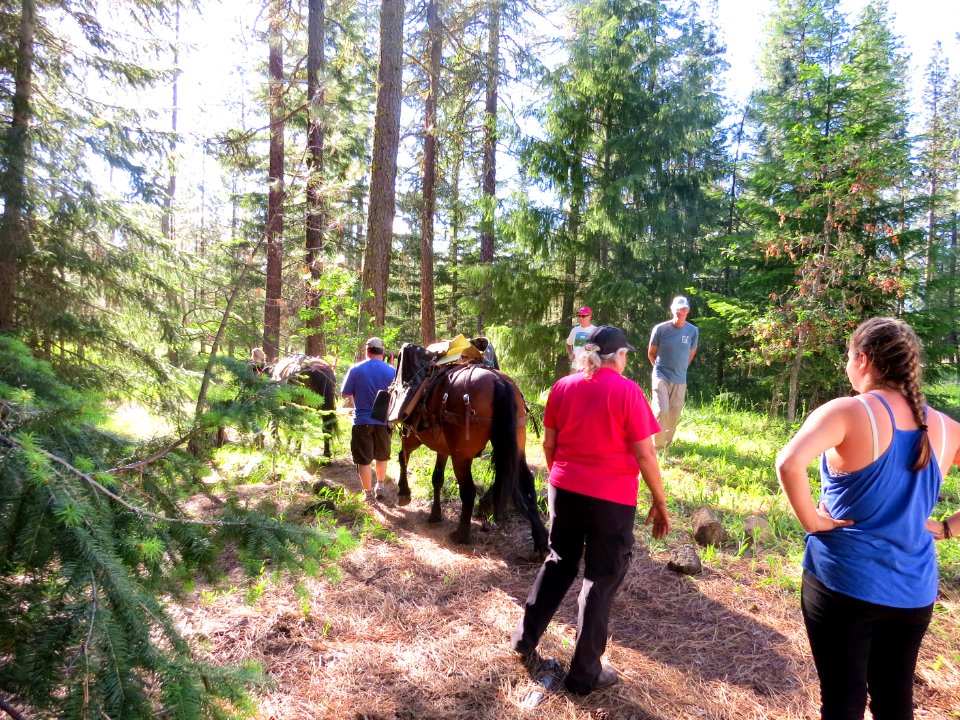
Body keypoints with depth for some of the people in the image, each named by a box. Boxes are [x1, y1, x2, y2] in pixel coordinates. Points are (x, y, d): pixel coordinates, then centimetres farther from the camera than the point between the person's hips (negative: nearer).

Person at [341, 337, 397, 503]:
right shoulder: (391, 371, -6)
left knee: (364, 459, 6)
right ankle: (380, 486, 34)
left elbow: (345, 394, -1)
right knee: (382, 456, 22)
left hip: (362, 421, -2)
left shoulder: (355, 369, -8)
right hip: (383, 421, 2)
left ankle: (369, 495, 10)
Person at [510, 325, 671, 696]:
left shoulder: (562, 387, 1)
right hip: (612, 499, -4)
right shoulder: (627, 391, -13)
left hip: (564, 491, 5)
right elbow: (645, 455, -12)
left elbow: (548, 443, 7)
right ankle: (585, 673, 22)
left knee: (558, 562, 24)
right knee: (602, 578, 10)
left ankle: (525, 636, 34)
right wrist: (660, 502, -1)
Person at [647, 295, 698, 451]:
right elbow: (651, 353, 5)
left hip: (680, 380, 3)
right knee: (661, 411, -16)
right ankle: (657, 447, -1)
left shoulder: (693, 331, -1)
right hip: (661, 377, -3)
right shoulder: (660, 329, -9)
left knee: (674, 416, 9)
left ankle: (667, 446, 27)